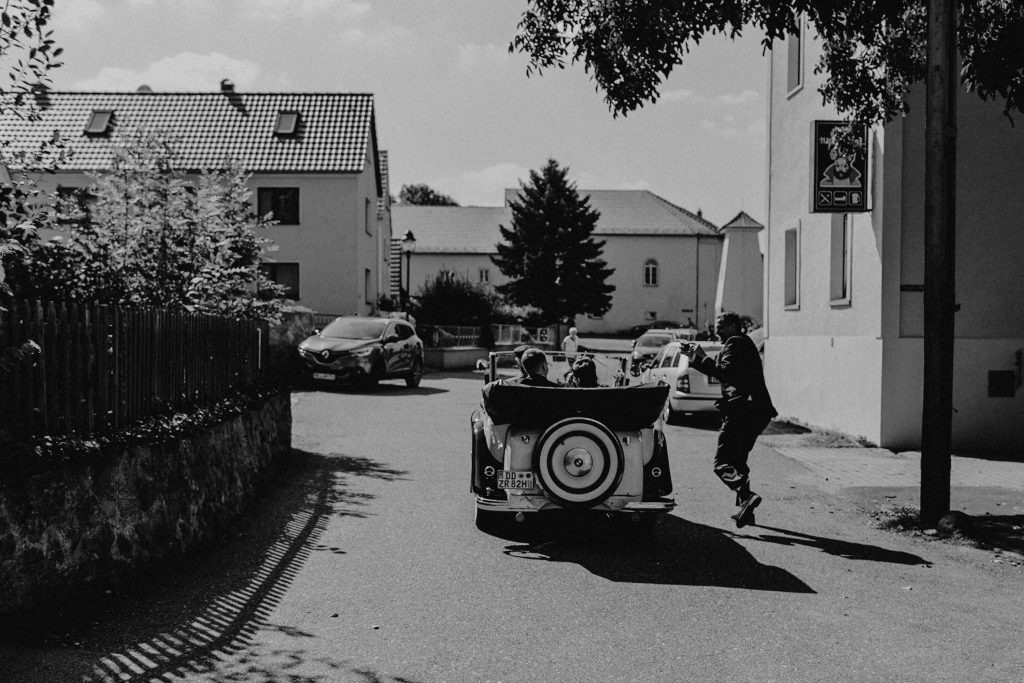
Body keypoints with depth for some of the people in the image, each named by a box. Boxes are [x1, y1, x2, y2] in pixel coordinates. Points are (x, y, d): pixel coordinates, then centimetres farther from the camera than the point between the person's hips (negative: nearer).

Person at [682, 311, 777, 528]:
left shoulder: (735, 344, -4)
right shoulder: (744, 343, 26)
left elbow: (724, 373, -19)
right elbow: (723, 373, 24)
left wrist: (701, 358, -12)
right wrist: (696, 358, 18)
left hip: (742, 410, -10)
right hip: (757, 411, 10)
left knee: (722, 462, -11)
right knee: (737, 459, 20)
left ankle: (746, 496, -29)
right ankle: (745, 510, 19)